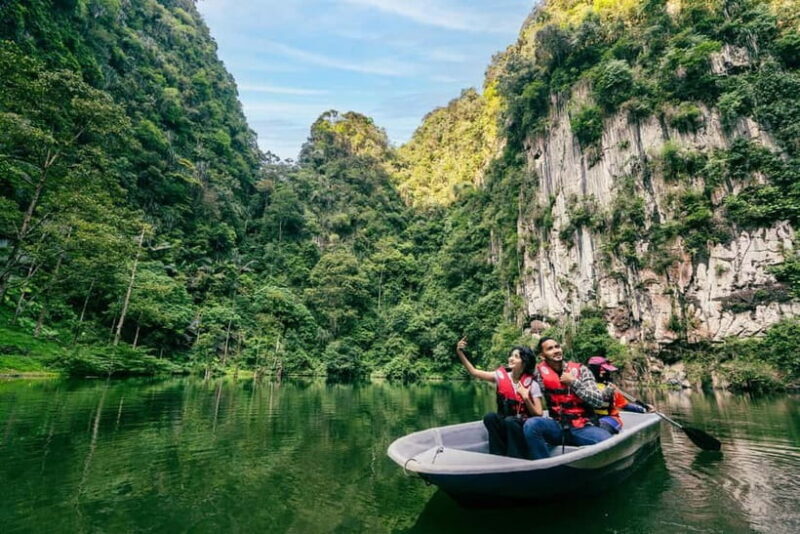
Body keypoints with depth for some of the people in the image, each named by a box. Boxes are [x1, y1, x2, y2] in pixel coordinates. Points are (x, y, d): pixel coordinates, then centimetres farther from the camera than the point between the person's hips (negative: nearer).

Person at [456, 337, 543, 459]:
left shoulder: (532, 384, -8)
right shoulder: (501, 376, -1)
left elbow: (538, 414, -8)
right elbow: (474, 372, -5)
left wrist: (526, 398, -23)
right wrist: (460, 352, -15)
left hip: (525, 427, -3)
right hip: (505, 426, 3)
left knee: (510, 421, -34)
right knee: (490, 417, -28)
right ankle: (500, 459, -17)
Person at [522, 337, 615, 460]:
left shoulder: (580, 370, 3)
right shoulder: (540, 371, 2)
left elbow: (598, 401, -6)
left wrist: (573, 382, -10)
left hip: (582, 427, 0)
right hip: (557, 427, 0)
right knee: (531, 425, -30)